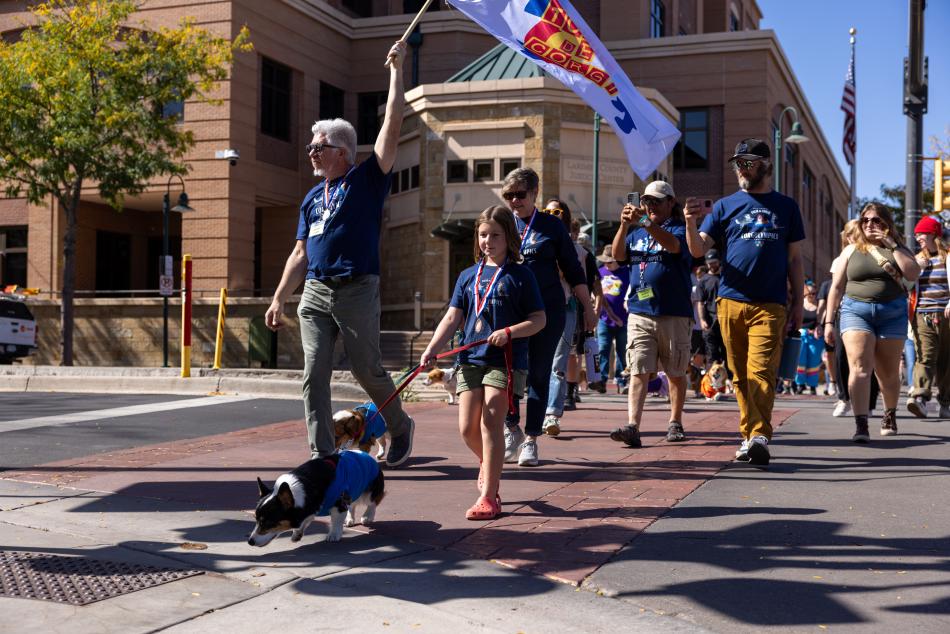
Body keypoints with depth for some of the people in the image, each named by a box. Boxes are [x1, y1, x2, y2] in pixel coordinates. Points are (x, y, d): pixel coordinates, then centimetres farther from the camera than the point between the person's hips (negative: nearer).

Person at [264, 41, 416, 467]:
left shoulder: (366, 180, 3)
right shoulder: (312, 198, 18)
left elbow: (392, 128, -4)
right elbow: (300, 255, 19)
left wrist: (396, 70, -4)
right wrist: (278, 300, 13)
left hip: (357, 291, -5)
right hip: (315, 292, 5)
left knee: (368, 371, 1)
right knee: (314, 375, -3)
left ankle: (401, 428, 26)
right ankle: (322, 454, 1)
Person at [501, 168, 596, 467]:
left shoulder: (552, 226, 4)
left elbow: (573, 270, 8)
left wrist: (588, 307, 6)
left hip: (547, 311, -1)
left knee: (538, 375, 3)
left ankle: (530, 440, 12)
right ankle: (512, 428, 15)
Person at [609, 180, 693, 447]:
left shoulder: (679, 228, 2)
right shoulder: (636, 232, 16)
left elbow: (673, 245, -20)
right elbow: (618, 255, 1)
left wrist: (645, 222, -32)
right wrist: (625, 225, -15)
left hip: (674, 314, -2)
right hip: (640, 313, 2)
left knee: (676, 373, 9)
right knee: (639, 372, -7)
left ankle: (675, 423, 22)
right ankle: (632, 426, -15)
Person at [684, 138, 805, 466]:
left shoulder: (786, 207, 12)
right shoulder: (725, 206, 11)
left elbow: (794, 259, 14)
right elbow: (698, 250, 3)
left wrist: (797, 303, 8)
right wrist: (691, 223, -17)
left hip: (770, 305, -1)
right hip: (731, 303, 2)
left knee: (761, 372, -12)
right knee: (740, 376, 6)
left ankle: (759, 436, -17)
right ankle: (748, 436, 13)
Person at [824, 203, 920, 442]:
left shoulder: (897, 249, 10)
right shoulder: (851, 250, 10)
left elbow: (913, 274, -8)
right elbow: (837, 287, 10)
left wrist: (891, 245, -9)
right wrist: (829, 321, 5)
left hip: (892, 313, 1)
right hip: (856, 311, -1)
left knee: (889, 372, 10)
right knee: (860, 367, -17)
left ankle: (890, 415, 34)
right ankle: (860, 424, -25)